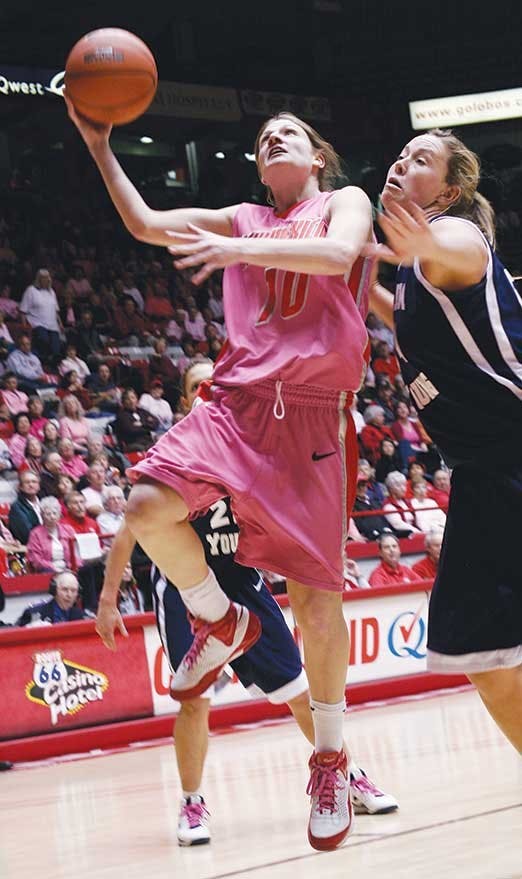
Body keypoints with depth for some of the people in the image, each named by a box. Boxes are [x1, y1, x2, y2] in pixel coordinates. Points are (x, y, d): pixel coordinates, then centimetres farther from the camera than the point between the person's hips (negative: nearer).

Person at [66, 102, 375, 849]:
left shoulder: (344, 201, 8)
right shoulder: (244, 220, 20)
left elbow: (341, 253, -16)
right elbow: (146, 224, 16)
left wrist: (242, 250, -28)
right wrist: (98, 145, 10)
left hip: (314, 412, -4)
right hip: (239, 399, 4)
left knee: (316, 594, -6)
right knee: (149, 508, -22)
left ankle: (330, 759, 10)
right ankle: (222, 623, 6)